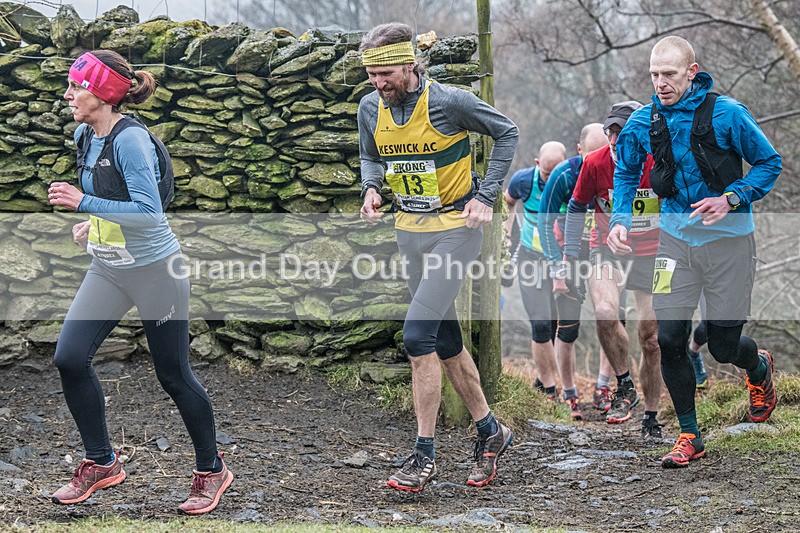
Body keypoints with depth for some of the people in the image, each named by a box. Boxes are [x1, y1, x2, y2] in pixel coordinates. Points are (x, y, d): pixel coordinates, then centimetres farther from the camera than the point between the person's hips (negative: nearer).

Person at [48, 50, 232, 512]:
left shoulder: (131, 139, -22)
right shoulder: (85, 136, 4)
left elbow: (149, 212, -27)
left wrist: (85, 204, -26)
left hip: (155, 269, -8)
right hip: (108, 269, 8)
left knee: (174, 374, 2)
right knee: (70, 358, -4)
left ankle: (212, 470, 21)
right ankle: (102, 462, 12)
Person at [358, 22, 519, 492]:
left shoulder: (450, 102, -18)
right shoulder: (371, 109, -2)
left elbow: (508, 133, -5)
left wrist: (486, 195, -11)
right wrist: (371, 188, -5)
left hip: (455, 229, -7)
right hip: (409, 231, 7)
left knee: (418, 335, -16)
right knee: (446, 341, 12)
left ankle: (425, 455, -10)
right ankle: (490, 431, 28)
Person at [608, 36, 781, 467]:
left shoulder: (726, 113, -13)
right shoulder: (643, 123, -2)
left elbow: (769, 163, -3)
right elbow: (626, 173, 15)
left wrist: (731, 199, -18)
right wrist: (619, 220, -1)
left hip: (727, 238, -3)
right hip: (676, 237, 3)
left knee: (723, 345, 1)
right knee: (669, 339, -5)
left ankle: (760, 367, 40)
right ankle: (689, 438, 10)